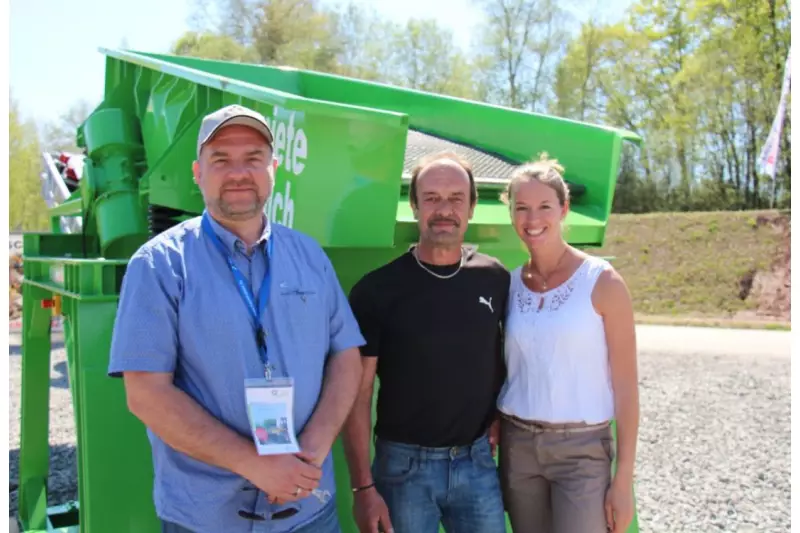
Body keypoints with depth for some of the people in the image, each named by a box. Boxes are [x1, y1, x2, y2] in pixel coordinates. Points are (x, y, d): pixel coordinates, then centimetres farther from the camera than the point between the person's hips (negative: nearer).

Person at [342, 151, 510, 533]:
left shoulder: (495, 279, -1)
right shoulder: (378, 289, -10)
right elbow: (357, 394, -8)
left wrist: (500, 416, 2)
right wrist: (363, 486, -10)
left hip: (478, 462, 3)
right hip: (404, 464, -2)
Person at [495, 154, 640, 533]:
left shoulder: (602, 281, -8)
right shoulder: (510, 284, 3)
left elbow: (625, 386, -7)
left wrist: (624, 479, -9)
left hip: (582, 449, -3)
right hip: (517, 445, 4)